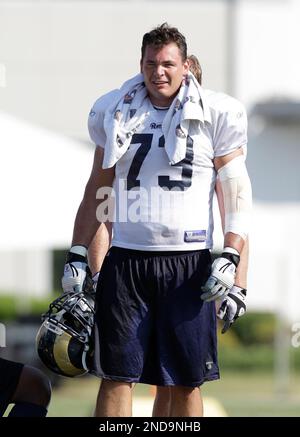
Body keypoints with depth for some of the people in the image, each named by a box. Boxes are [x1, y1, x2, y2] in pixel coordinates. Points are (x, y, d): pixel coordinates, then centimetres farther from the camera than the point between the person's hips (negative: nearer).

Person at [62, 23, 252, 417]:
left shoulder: (215, 116, 1)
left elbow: (237, 200, 2)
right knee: (117, 376, 0)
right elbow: (97, 192, 18)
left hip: (188, 265, -2)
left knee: (186, 381, 2)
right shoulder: (115, 114, 10)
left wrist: (229, 264, -8)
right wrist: (77, 256, 12)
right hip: (125, 262, 2)